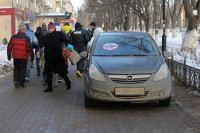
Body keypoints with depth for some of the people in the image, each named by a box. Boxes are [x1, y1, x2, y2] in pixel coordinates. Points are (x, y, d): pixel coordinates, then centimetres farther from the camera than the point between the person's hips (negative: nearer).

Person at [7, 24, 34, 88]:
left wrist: (9, 55, 17)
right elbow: (30, 48, -11)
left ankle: (16, 82, 12)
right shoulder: (26, 38, -8)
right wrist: (32, 55, 1)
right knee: (22, 69, 7)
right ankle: (21, 83, 8)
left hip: (15, 56, 3)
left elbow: (9, 47, 7)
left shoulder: (13, 37, 3)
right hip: (23, 57, -3)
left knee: (16, 69, 17)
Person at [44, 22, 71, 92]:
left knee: (61, 71, 1)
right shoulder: (47, 36, 12)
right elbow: (45, 47, 16)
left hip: (58, 56, -5)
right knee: (48, 71, 2)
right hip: (49, 57, 5)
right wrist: (45, 56, 10)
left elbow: (66, 42, -3)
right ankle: (49, 87, 9)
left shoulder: (59, 34, -2)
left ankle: (68, 82, 26)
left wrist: (59, 45, -18)